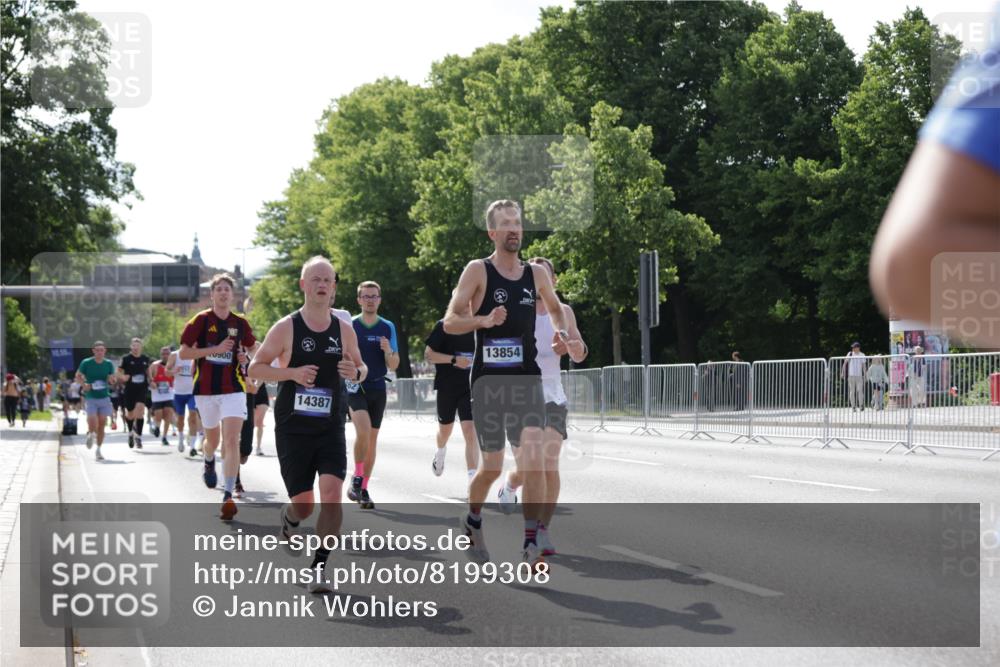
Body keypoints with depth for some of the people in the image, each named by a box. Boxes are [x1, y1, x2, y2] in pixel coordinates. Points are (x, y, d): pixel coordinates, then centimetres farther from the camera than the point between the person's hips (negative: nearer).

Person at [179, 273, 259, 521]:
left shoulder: (240, 323, 3)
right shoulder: (201, 320, -3)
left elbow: (253, 349, 21)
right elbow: (183, 353, -7)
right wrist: (216, 350, -15)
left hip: (233, 389, 0)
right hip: (206, 388, 0)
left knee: (231, 441, -15)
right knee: (213, 439, 18)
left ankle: (228, 496, -17)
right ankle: (209, 463, 55)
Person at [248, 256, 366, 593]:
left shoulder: (344, 329, 3)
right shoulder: (286, 328, -6)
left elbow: (360, 367, 17)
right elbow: (255, 368, -2)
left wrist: (356, 372, -8)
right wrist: (292, 373, -18)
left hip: (331, 429, 2)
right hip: (292, 429, -2)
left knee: (332, 494, -16)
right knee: (304, 505, 3)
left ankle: (319, 568, -7)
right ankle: (289, 516, 42)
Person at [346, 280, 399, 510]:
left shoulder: (388, 327, 6)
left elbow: (394, 366, 5)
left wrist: (388, 351, -14)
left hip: (378, 388, 3)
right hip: (354, 386, -3)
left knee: (372, 440, 6)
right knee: (363, 430, -24)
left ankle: (363, 489, 17)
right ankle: (357, 478, -6)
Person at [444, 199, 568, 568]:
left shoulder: (537, 274, 8)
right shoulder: (477, 271, -4)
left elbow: (555, 308, 27)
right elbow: (450, 322, -9)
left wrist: (560, 331, 6)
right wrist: (484, 320, -26)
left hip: (527, 379, 3)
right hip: (489, 380, -3)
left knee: (534, 458, -14)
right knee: (492, 466, 4)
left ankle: (531, 544, -9)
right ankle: (472, 520, 34)